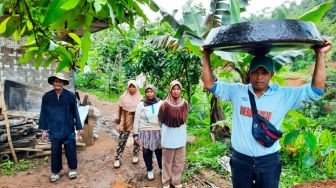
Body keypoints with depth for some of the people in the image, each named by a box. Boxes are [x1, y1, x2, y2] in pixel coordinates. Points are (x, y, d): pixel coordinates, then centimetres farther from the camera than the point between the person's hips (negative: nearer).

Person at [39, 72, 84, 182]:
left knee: (70, 150, 9)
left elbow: (75, 112, -2)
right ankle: (56, 172, 29)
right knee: (55, 151, 11)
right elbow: (44, 113, 3)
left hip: (68, 129, -1)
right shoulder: (47, 96, -3)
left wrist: (79, 127, -1)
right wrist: (43, 129, 3)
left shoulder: (70, 96, -8)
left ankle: (72, 169, 29)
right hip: (54, 130, 1)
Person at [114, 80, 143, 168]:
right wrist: (119, 119, 9)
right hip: (125, 121, 0)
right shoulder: (123, 97, -2)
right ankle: (117, 158, 9)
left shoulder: (140, 98, -4)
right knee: (122, 140, -1)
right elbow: (120, 109, 6)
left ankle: (135, 155, 31)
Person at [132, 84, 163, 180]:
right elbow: (136, 120, 4)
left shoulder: (161, 103, -1)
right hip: (145, 132, 1)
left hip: (158, 132, 0)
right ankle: (149, 170, 33)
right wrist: (135, 134, 2)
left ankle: (162, 168, 34)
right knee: (147, 152, 11)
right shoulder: (141, 105, 1)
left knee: (159, 152, 9)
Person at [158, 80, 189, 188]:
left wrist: (178, 127, 8)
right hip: (168, 137, -3)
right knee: (167, 161, 12)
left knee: (179, 161, 13)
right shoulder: (165, 104, -16)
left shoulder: (185, 104, -5)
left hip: (180, 137, 3)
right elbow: (160, 120, -2)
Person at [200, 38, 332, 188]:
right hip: (240, 160, 1)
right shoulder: (236, 91, -3)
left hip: (268, 161, 0)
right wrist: (206, 56, -10)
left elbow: (316, 90, -9)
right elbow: (209, 85, -3)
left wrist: (320, 55, -15)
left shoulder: (284, 95, -5)